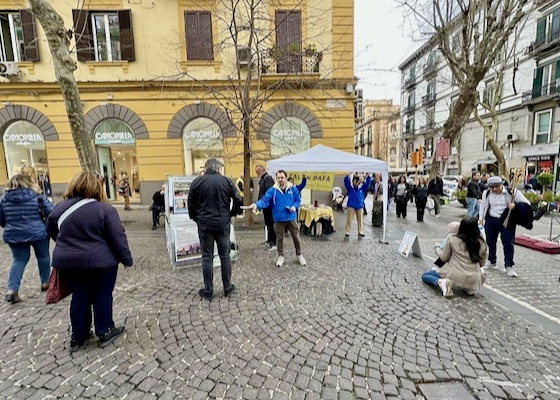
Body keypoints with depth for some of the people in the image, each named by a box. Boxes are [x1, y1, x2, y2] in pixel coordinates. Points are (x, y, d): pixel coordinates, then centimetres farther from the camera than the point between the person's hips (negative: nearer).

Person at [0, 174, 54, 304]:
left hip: (13, 235, 4)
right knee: (43, 256, 15)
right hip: (38, 233, -4)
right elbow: (51, 213, -12)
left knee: (19, 260, 15)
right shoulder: (37, 196, -11)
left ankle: (12, 289, 3)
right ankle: (45, 282, 26)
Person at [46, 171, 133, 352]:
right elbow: (118, 238, -15)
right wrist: (126, 259, -5)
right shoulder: (105, 209, -16)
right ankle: (105, 333, 22)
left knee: (79, 297, 16)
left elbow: (51, 231, 17)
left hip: (67, 261, 5)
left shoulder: (60, 207, 1)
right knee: (102, 296, 9)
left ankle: (78, 337, 28)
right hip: (100, 262, -5)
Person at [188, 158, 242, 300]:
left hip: (204, 225, 0)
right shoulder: (226, 181, -1)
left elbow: (191, 204, 3)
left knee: (207, 257, 9)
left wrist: (196, 219, 16)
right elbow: (238, 200, -3)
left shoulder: (197, 182, 0)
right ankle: (227, 288, 22)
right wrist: (231, 214, 12)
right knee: (225, 256, 11)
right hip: (223, 224, 0)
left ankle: (208, 291, 18)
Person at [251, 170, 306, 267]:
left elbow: (298, 200, 7)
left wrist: (294, 207, -13)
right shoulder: (272, 190, -8)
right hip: (279, 219, -1)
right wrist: (257, 205, -37)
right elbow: (265, 201, -18)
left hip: (291, 218, 1)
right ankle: (281, 256, 33)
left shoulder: (293, 189, -3)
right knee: (280, 239, 12)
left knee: (296, 237, 13)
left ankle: (299, 255, 35)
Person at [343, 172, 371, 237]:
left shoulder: (362, 188, 11)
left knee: (360, 220, 6)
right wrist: (348, 175, -24)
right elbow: (346, 182, -9)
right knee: (349, 220, -2)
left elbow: (367, 183, 5)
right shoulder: (350, 188, 3)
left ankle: (360, 232, 14)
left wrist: (368, 176, -9)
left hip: (360, 206, 3)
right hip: (351, 206, -3)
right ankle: (347, 232, 5)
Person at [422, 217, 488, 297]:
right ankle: (469, 288, 12)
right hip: (472, 280, 4)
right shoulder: (482, 245, -1)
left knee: (424, 276, 13)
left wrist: (437, 248, 20)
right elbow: (482, 263, 11)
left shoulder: (452, 239, -9)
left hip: (454, 274, -3)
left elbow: (444, 258, 1)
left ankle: (441, 282, -16)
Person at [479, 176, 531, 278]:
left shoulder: (512, 192, -11)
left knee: (508, 243, -2)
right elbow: (483, 205, 14)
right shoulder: (486, 193, -2)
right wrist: (481, 218, 11)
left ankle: (509, 266, 9)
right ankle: (491, 262, 31)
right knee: (490, 242, 13)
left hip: (507, 221, -3)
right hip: (491, 220, 3)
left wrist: (515, 205, -29)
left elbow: (527, 204, -9)